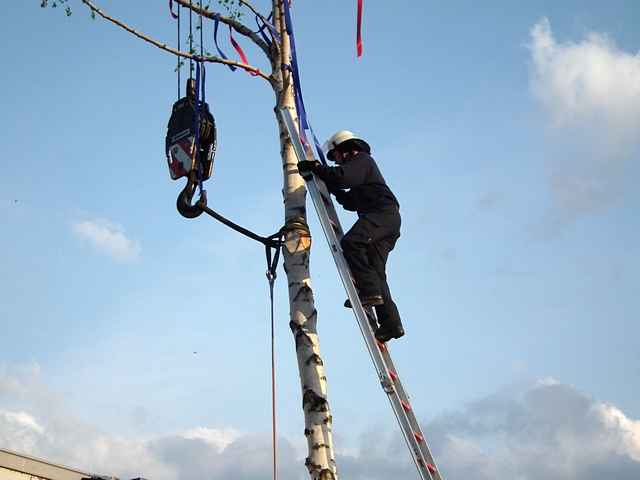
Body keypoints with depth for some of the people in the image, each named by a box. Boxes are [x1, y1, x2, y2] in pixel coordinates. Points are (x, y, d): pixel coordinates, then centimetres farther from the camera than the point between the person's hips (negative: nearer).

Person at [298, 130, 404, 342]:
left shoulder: (362, 159, 5)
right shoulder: (359, 166, 35)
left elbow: (343, 176, -16)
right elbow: (351, 202, 36)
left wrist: (316, 168, -6)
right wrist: (330, 186, 31)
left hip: (383, 213, -10)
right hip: (385, 221, 10)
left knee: (350, 242, -29)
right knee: (375, 271, 1)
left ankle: (369, 291, -33)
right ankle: (391, 323, -5)